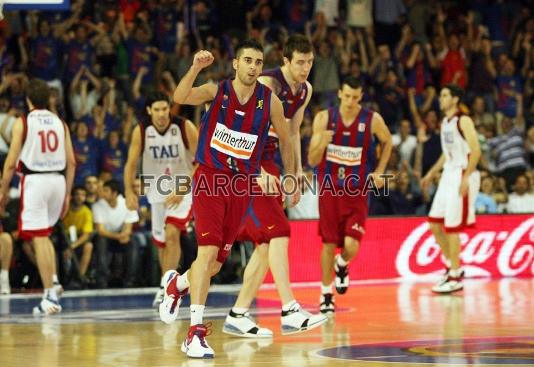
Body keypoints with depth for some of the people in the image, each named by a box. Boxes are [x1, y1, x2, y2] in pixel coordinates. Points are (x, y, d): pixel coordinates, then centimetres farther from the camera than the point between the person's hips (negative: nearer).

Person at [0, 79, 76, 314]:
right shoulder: (60, 123, 10)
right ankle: (53, 279, 6)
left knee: (39, 238, -4)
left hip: (34, 180, -5)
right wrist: (67, 194, 16)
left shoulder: (22, 123, -2)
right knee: (44, 234, 24)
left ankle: (50, 297, -9)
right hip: (58, 180, 5)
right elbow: (71, 162, 9)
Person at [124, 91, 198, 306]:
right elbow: (131, 164, -1)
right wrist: (129, 192, -14)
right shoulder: (141, 132, -9)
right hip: (158, 190, 4)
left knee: (172, 234, -22)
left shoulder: (185, 127, -16)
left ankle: (166, 287, -20)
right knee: (161, 241, 13)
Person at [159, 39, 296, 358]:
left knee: (217, 261, 9)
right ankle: (196, 332, -15)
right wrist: (195, 68, -41)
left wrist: (292, 178, 17)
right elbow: (180, 98, -25)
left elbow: (285, 139, 13)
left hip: (242, 183, 3)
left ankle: (178, 284, 42)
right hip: (210, 178, -3)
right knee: (209, 250, -18)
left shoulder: (270, 101, -2)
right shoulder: (217, 91, -7)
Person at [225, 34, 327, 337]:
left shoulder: (305, 90, 10)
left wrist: (298, 170, 12)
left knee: (266, 245, 6)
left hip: (268, 164, 9)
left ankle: (238, 315, 12)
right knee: (278, 233, -18)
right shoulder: (268, 84, -18)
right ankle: (290, 312, -21)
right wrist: (258, 172, -29)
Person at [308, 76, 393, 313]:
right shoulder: (324, 118, -7)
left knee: (351, 246, -12)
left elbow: (387, 142, 13)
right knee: (329, 243, 3)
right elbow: (312, 161, -7)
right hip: (330, 188, 1)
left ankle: (341, 265, 25)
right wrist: (322, 143, -27)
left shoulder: (373, 120, -9)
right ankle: (326, 295, 20)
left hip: (357, 192, -1)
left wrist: (379, 172, 3)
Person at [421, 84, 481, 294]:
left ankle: (455, 277, -1)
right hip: (448, 174, 9)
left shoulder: (463, 121, -11)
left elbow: (476, 150, -18)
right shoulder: (445, 123, 15)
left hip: (462, 175, -9)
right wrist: (431, 173, 20)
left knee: (452, 226, -8)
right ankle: (452, 266, 21)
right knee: (434, 222, 9)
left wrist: (466, 177, -25)